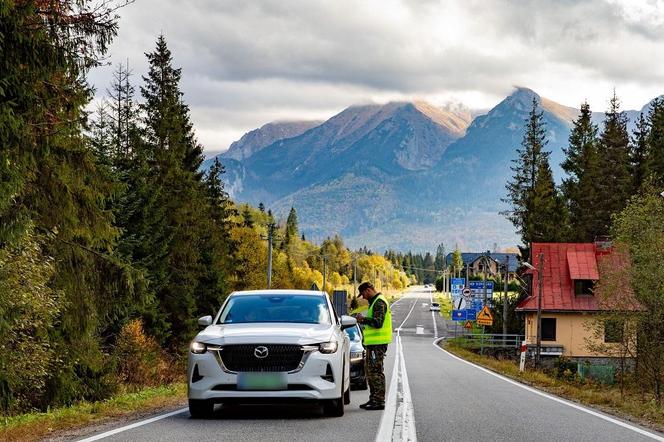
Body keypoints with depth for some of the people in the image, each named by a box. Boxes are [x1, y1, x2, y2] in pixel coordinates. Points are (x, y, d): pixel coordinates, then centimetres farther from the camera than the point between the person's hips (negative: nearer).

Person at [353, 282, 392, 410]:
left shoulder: (379, 302, -14)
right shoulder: (375, 302, 20)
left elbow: (378, 322, -23)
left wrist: (363, 319, -15)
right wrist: (363, 321, 14)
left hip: (378, 343, -11)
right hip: (373, 343, 11)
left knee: (376, 372, -9)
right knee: (370, 371, 15)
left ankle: (379, 401, -8)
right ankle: (373, 399, 21)